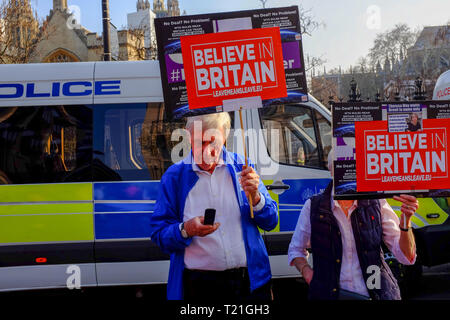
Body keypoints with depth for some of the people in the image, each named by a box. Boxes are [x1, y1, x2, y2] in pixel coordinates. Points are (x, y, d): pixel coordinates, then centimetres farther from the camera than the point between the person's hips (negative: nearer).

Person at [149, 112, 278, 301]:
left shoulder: (241, 167, 5)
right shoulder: (174, 176, 0)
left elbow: (271, 222, 6)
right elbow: (158, 233, -1)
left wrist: (255, 197, -14)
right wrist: (186, 230, -21)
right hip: (199, 283, -1)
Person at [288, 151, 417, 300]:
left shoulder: (377, 204, 2)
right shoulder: (313, 207, 2)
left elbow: (406, 257, -1)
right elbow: (295, 250, 17)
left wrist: (405, 220, -17)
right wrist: (306, 270, -3)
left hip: (375, 293, 0)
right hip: (330, 294, 0)